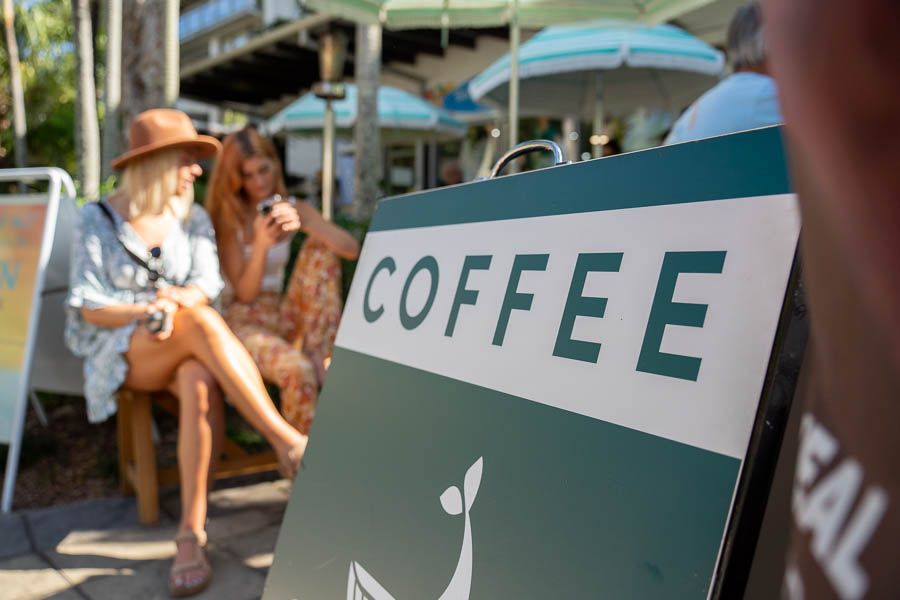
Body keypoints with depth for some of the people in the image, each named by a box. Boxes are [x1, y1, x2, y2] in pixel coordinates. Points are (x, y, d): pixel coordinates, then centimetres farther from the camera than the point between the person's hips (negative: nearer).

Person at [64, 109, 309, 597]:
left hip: (185, 350, 3)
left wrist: (176, 299, -25)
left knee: (199, 384, -37)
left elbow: (207, 286, -2)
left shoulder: (193, 219, 11)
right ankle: (288, 442, -41)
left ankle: (192, 532, -36)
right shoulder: (98, 220, 1)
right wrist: (146, 311, -21)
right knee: (202, 323, -37)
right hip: (120, 351, -3)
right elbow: (89, 307, -4)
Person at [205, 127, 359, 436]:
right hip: (241, 319, -4)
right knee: (297, 370, -35)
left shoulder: (294, 209, 5)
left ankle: (321, 358, -19)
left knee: (321, 247, -18)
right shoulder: (228, 218, -3)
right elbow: (244, 292, -10)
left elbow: (352, 249, -11)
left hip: (283, 315, 4)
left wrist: (306, 224, -26)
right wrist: (261, 244, -25)